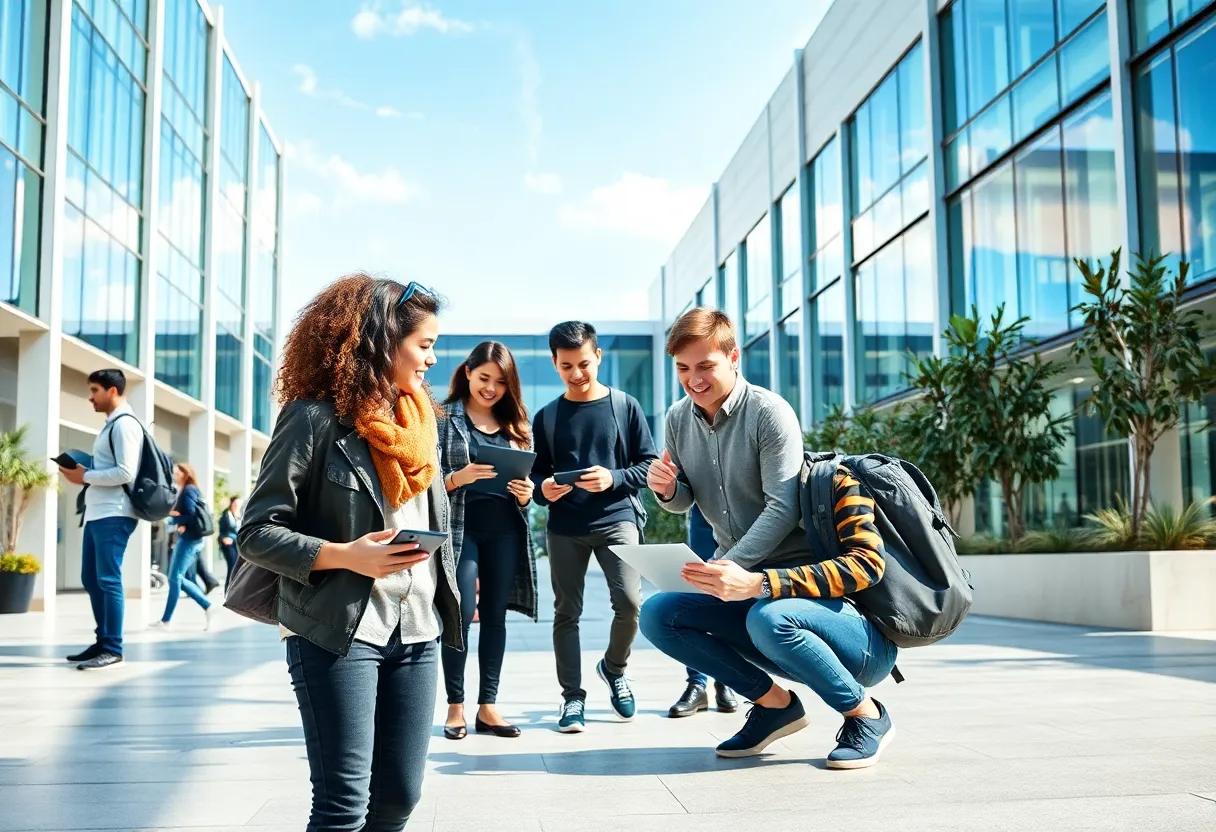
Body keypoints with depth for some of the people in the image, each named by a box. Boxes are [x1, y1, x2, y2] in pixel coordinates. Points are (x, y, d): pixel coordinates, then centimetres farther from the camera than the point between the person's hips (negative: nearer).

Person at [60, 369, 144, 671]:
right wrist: (83, 475, 8)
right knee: (91, 579, 13)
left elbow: (125, 473, -19)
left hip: (114, 515, -10)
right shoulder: (111, 425, 20)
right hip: (97, 513, 10)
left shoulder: (125, 423, -10)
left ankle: (113, 648, -3)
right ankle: (103, 641, 21)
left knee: (108, 580, -8)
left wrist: (85, 476, -11)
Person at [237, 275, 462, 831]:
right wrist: (345, 556, -22)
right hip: (339, 633, -6)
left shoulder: (417, 420, 12)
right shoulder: (316, 417, -10)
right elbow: (257, 533, -10)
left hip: (415, 631, 7)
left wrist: (448, 599, 10)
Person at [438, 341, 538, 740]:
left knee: (495, 615, 7)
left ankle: (488, 705, 13)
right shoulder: (444, 418, -1)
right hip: (460, 527, -4)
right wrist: (457, 478, -24)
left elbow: (527, 478, 14)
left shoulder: (516, 424, 12)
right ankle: (455, 706, 9)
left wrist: (526, 494, -7)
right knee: (461, 615, -4)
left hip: (505, 530, 4)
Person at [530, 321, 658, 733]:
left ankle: (614, 668, 16)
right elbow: (538, 472, 11)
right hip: (565, 527, 2)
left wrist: (614, 479, -14)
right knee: (566, 612, 4)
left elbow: (648, 464, 3)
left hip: (617, 518, -1)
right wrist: (544, 488, -11)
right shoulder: (546, 417, 6)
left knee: (630, 602, -13)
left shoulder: (625, 406, 2)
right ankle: (572, 697, 15)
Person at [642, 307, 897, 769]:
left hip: (800, 579, -6)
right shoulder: (678, 419, 7)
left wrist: (729, 568, -29)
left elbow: (782, 510, -19)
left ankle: (866, 715, -8)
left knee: (768, 617, -37)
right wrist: (667, 489, -8)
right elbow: (685, 502, 16)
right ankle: (774, 702, 2)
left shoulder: (769, 412, -12)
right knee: (656, 614, -12)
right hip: (740, 588, 7)